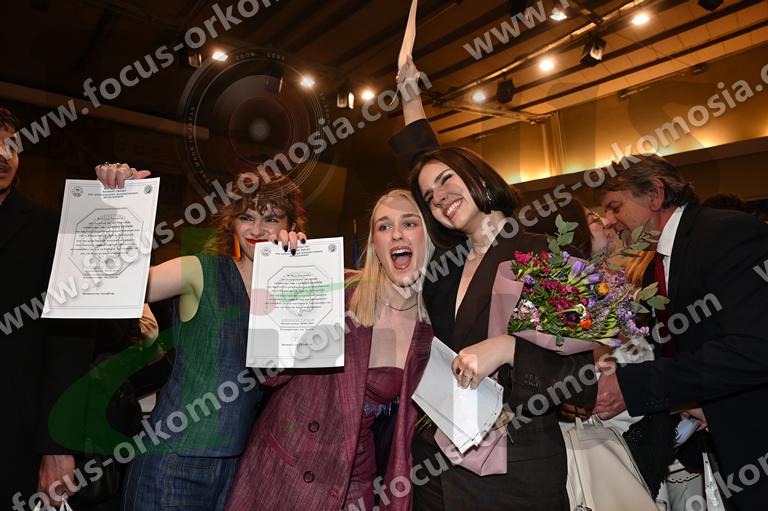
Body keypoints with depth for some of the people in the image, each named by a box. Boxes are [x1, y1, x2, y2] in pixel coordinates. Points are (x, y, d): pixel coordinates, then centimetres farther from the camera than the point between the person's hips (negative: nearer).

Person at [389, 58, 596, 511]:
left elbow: (584, 378, -11)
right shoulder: (448, 261, 4)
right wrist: (410, 94, 26)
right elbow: (422, 159, 19)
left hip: (513, 472, -5)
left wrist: (507, 349, -25)